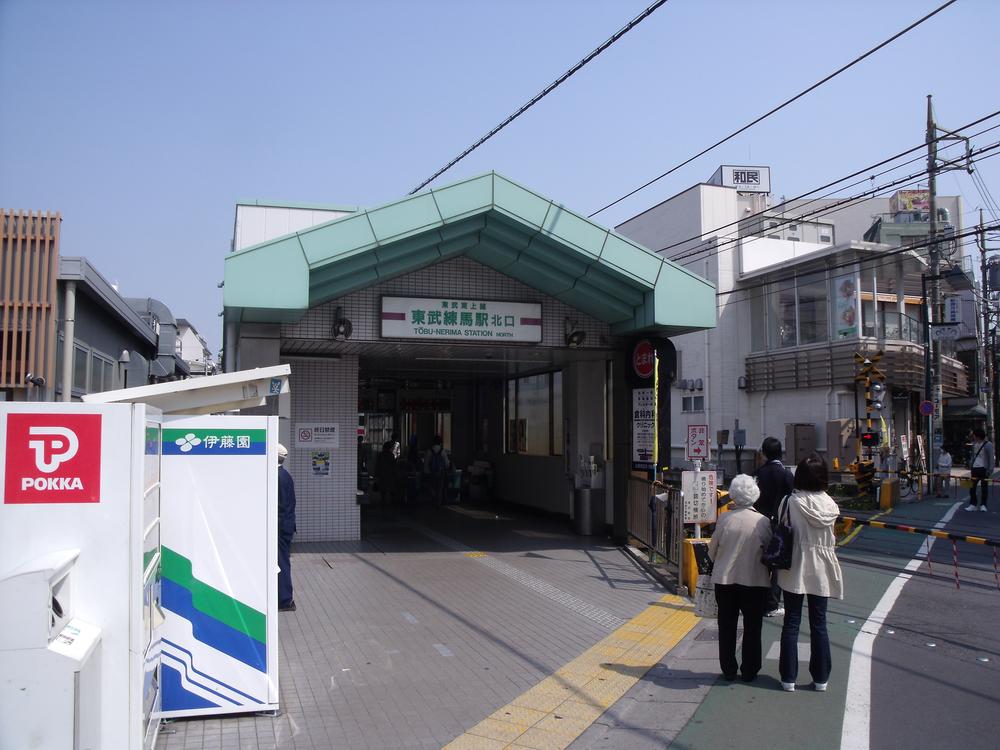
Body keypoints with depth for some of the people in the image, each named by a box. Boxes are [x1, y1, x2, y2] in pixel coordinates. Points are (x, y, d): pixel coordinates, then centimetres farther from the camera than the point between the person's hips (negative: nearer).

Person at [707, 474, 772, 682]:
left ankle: (729, 670, 20)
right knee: (752, 628, 13)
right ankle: (749, 671, 18)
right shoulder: (763, 521, -10)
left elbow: (712, 551, 0)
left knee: (727, 627, 13)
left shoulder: (724, 519, -10)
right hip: (755, 581, 0)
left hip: (725, 580, 0)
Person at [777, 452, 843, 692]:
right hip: (821, 570, 3)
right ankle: (821, 678, 19)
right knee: (819, 623, 12)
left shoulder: (790, 502, -14)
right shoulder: (831, 505, -4)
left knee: (791, 623, 6)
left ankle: (788, 677, 11)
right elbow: (832, 540, 5)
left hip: (794, 569, -3)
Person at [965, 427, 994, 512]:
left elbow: (991, 458, -11)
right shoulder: (974, 444, 11)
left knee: (984, 487, 2)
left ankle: (983, 505, 9)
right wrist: (970, 465, 11)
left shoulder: (988, 445, -9)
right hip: (975, 468, 6)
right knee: (972, 486, 3)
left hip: (984, 469, -6)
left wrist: (990, 470, -16)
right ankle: (972, 504, 8)